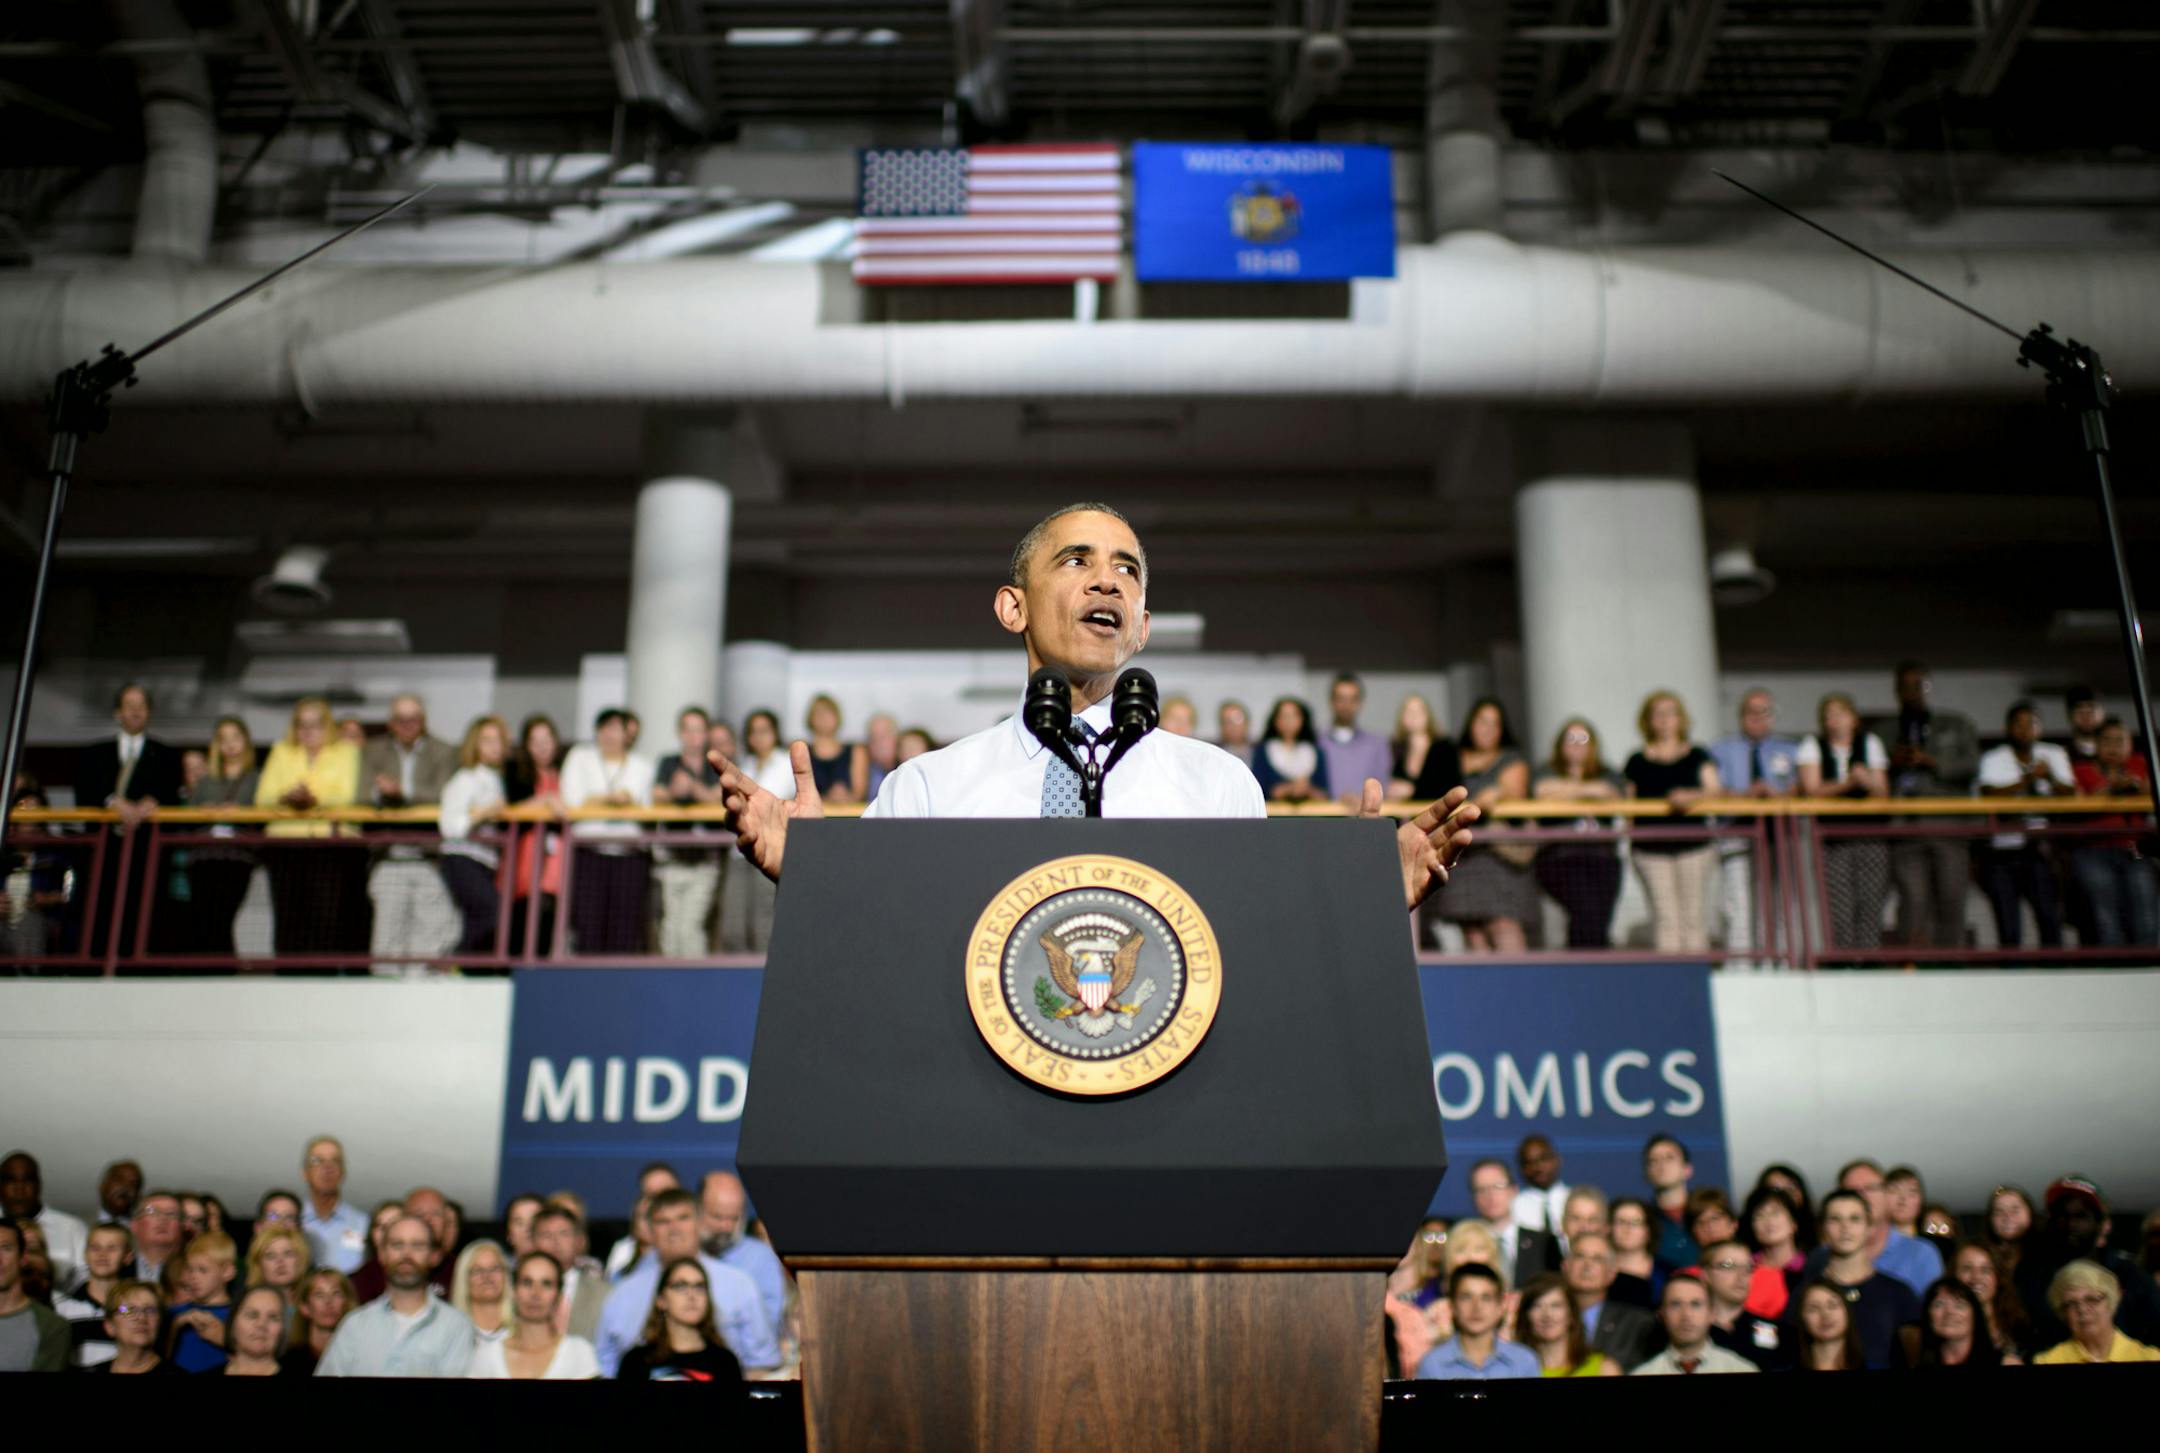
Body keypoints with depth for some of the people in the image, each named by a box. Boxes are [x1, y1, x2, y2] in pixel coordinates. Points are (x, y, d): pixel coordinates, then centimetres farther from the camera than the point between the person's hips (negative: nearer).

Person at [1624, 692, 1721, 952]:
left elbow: (1713, 789, 1)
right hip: (1651, 848, -1)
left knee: (1692, 915, 0)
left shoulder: (1697, 756, 12)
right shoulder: (1638, 762, 10)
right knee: (1665, 916, -7)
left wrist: (1692, 796, -19)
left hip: (1693, 845, 1)